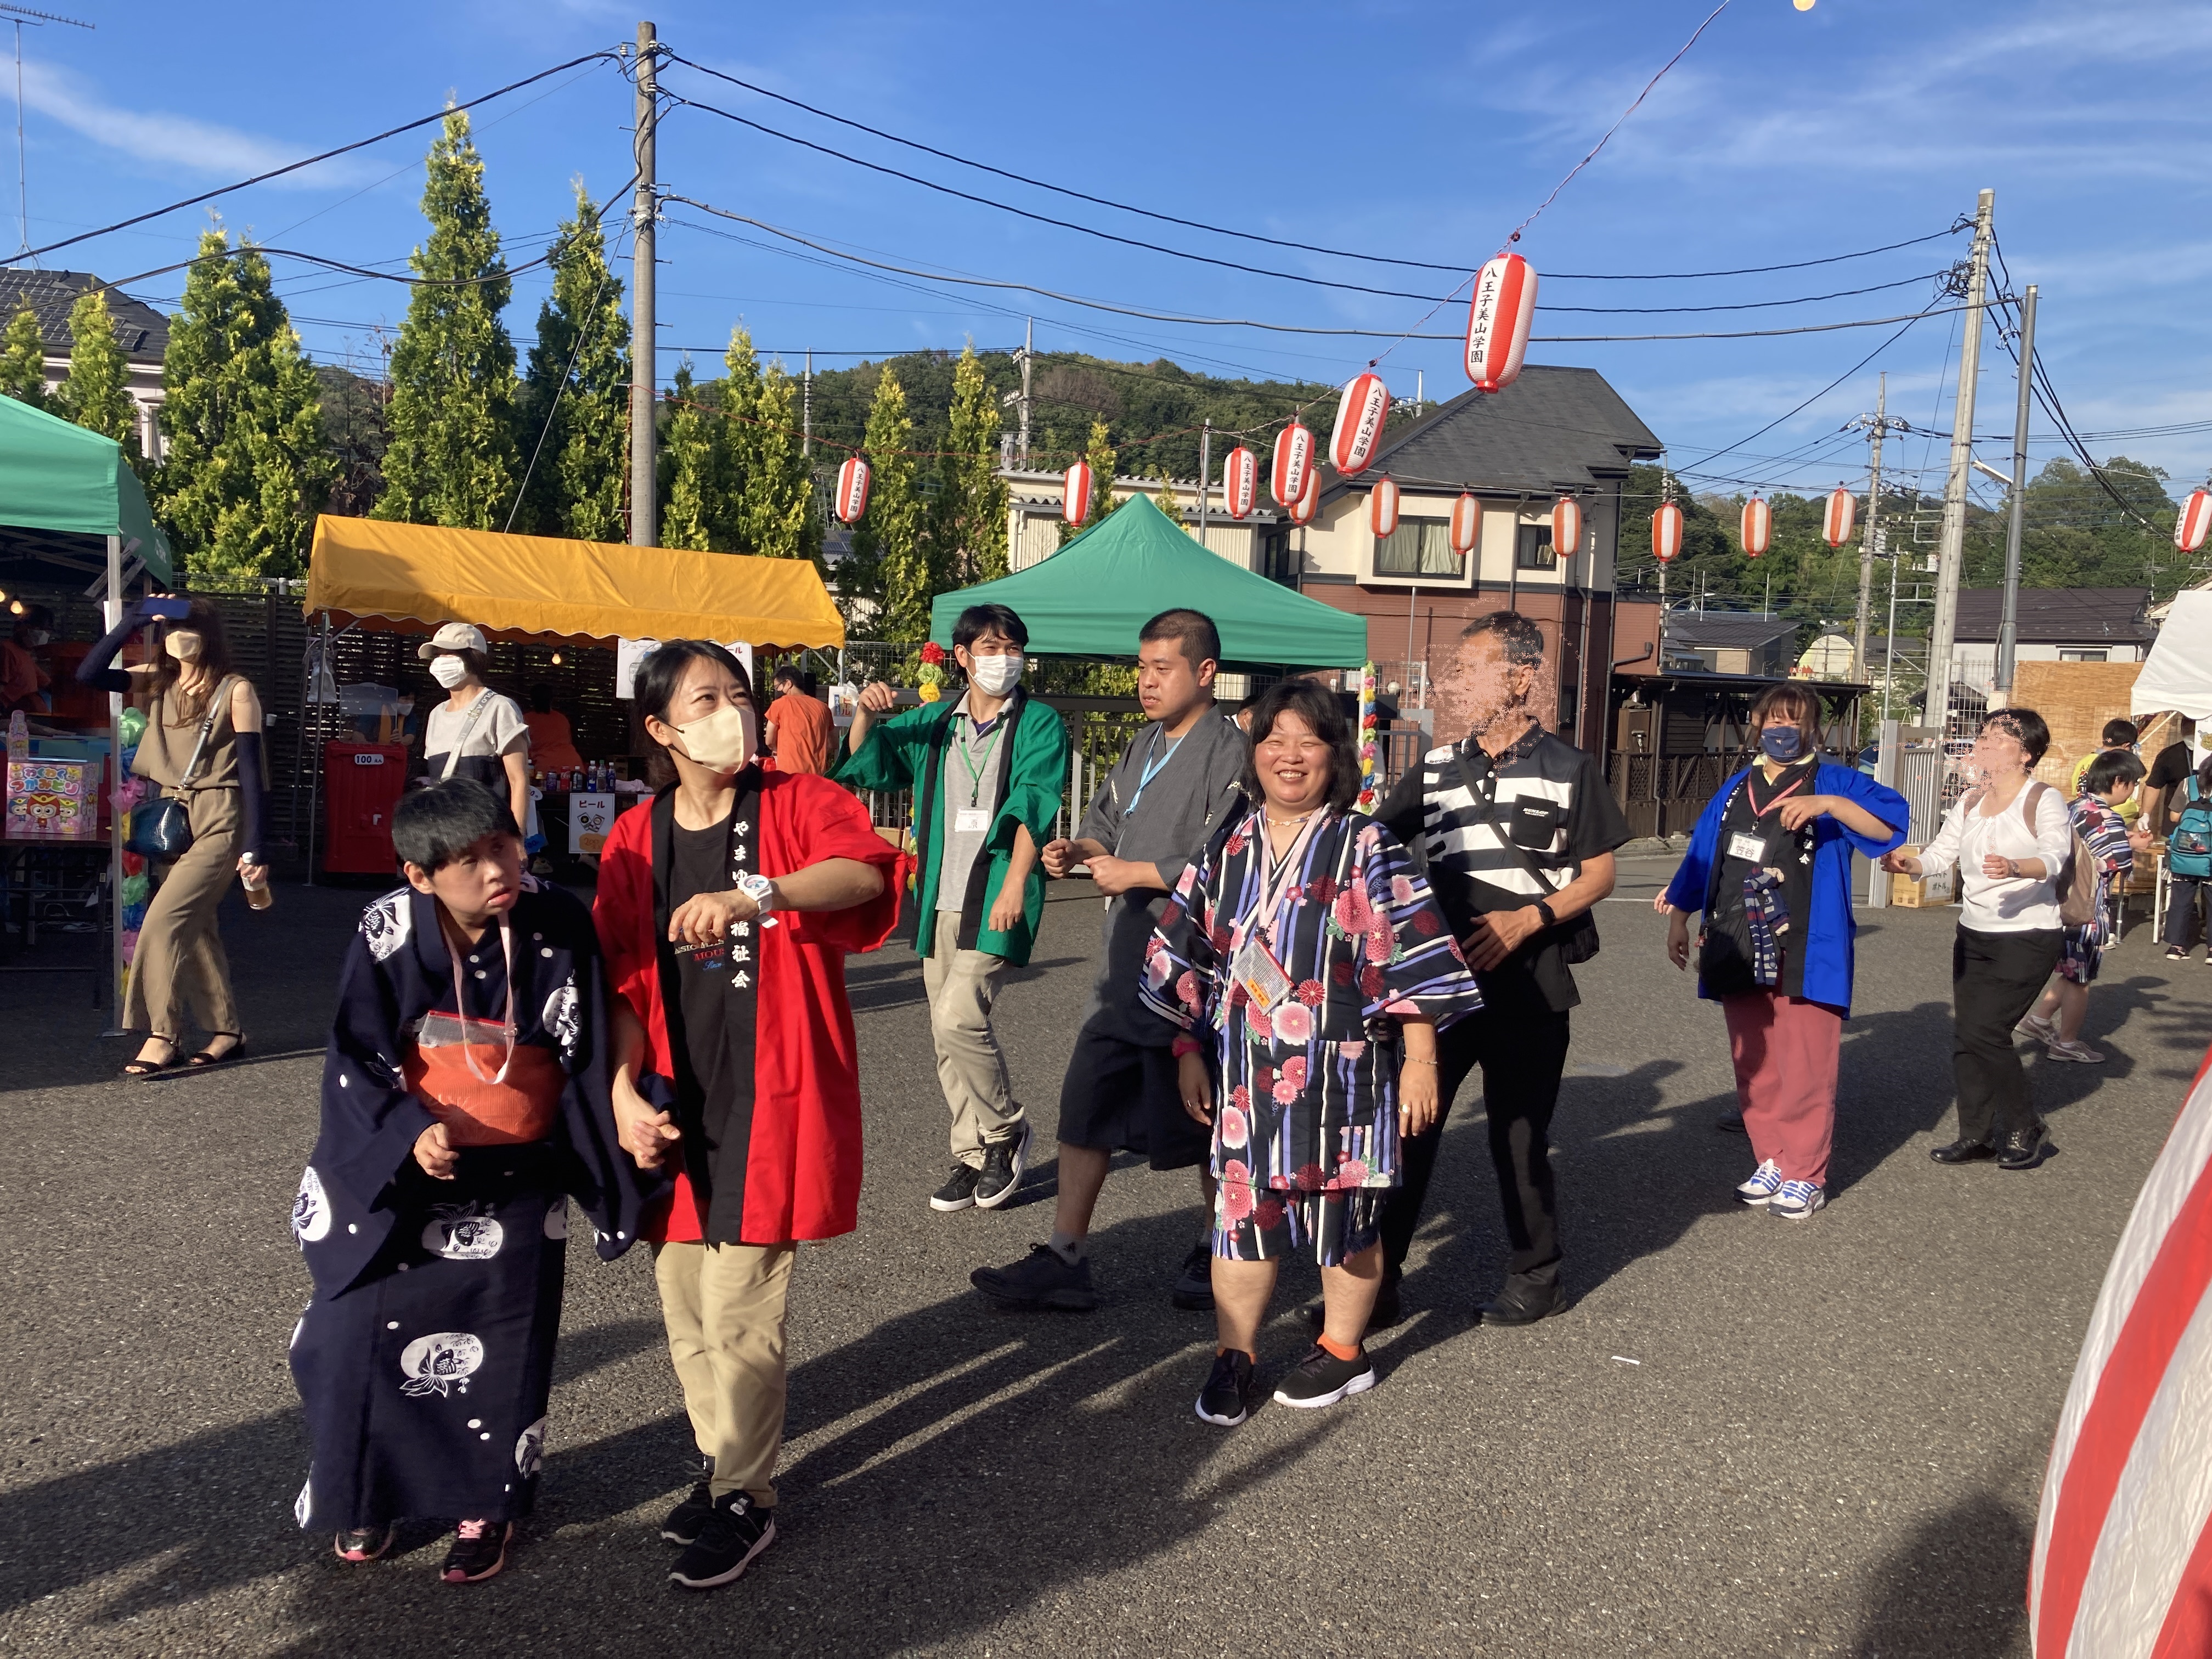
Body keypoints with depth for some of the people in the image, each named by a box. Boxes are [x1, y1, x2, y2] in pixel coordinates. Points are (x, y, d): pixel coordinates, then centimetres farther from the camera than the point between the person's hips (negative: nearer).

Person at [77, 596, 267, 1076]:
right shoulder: (156, 682, 7)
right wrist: (133, 620, -6)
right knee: (194, 929, 10)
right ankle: (227, 1031, 20)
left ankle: (161, 1036, -7)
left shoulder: (236, 691, -9)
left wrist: (257, 848, -14)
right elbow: (88, 674, -2)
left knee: (164, 921, -15)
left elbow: (253, 771, -10)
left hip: (219, 821, -7)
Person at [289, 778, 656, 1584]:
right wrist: (409, 1132, -22)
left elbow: (588, 1053, -10)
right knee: (359, 1330, 10)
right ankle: (367, 1493, 35)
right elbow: (355, 1057, -9)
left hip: (515, 1183, -1)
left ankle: (485, 1508, 31)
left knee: (500, 1344, 9)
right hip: (402, 1170, 1)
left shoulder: (559, 926, -16)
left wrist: (628, 1115, -24)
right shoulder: (390, 931, -14)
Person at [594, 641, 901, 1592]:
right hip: (675, 1110, 4)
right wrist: (625, 1090, -5)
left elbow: (865, 869, -28)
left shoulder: (798, 804, -6)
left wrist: (755, 895, -44)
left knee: (738, 1310, -2)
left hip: (770, 1103, -4)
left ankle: (744, 1501, 18)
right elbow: (624, 984, 7)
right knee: (684, 1307, 14)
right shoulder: (635, 842, 5)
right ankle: (720, 1461, 36)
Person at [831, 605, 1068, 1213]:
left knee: (959, 1016, -18)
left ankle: (1006, 1132, 5)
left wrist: (1015, 884, -20)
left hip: (998, 898, -6)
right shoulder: (932, 724, 14)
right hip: (941, 900, 6)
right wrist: (867, 716, -5)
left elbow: (1034, 804, -10)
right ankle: (973, 1157, 22)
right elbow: (865, 763, 16)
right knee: (947, 1035, 9)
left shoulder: (1039, 724, 0)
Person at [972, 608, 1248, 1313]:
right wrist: (1079, 850, -1)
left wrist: (1135, 874, -14)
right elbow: (1106, 821, 22)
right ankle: (1065, 1260, 16)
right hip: (1126, 966, 8)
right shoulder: (1142, 747, 15)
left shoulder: (1231, 754, -13)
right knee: (1085, 1106, 8)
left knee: (1205, 1122, 7)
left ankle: (1215, 1254, 27)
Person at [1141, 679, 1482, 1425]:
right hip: (1244, 1074, 3)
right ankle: (1234, 1356, 20)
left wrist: (1420, 1062, -11)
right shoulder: (1227, 848, 8)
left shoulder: (1365, 848, -4)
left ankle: (1343, 1351, 28)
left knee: (1344, 1209, 9)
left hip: (1341, 1073, -3)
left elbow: (1412, 958, -7)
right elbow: (1187, 957, 12)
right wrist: (1189, 1054, 11)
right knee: (1240, 1206, 6)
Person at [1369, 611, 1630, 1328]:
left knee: (1519, 1136, 8)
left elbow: (1598, 875, -1)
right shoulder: (1436, 769, 8)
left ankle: (1536, 1277, 27)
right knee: (1407, 1127, 1)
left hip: (1527, 984, -3)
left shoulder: (1567, 768, -1)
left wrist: (1528, 919, -16)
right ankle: (1376, 1279, 11)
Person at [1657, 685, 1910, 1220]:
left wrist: (1829, 804, -29)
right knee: (1753, 1066, 10)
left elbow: (1890, 824, -15)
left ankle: (1806, 1175, 8)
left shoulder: (1834, 783, 1)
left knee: (1804, 1068, -4)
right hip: (1739, 953, 5)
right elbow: (1701, 857, 20)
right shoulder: (1735, 790, 16)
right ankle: (1772, 1161, 23)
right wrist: (1677, 917, 17)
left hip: (1805, 954, -5)